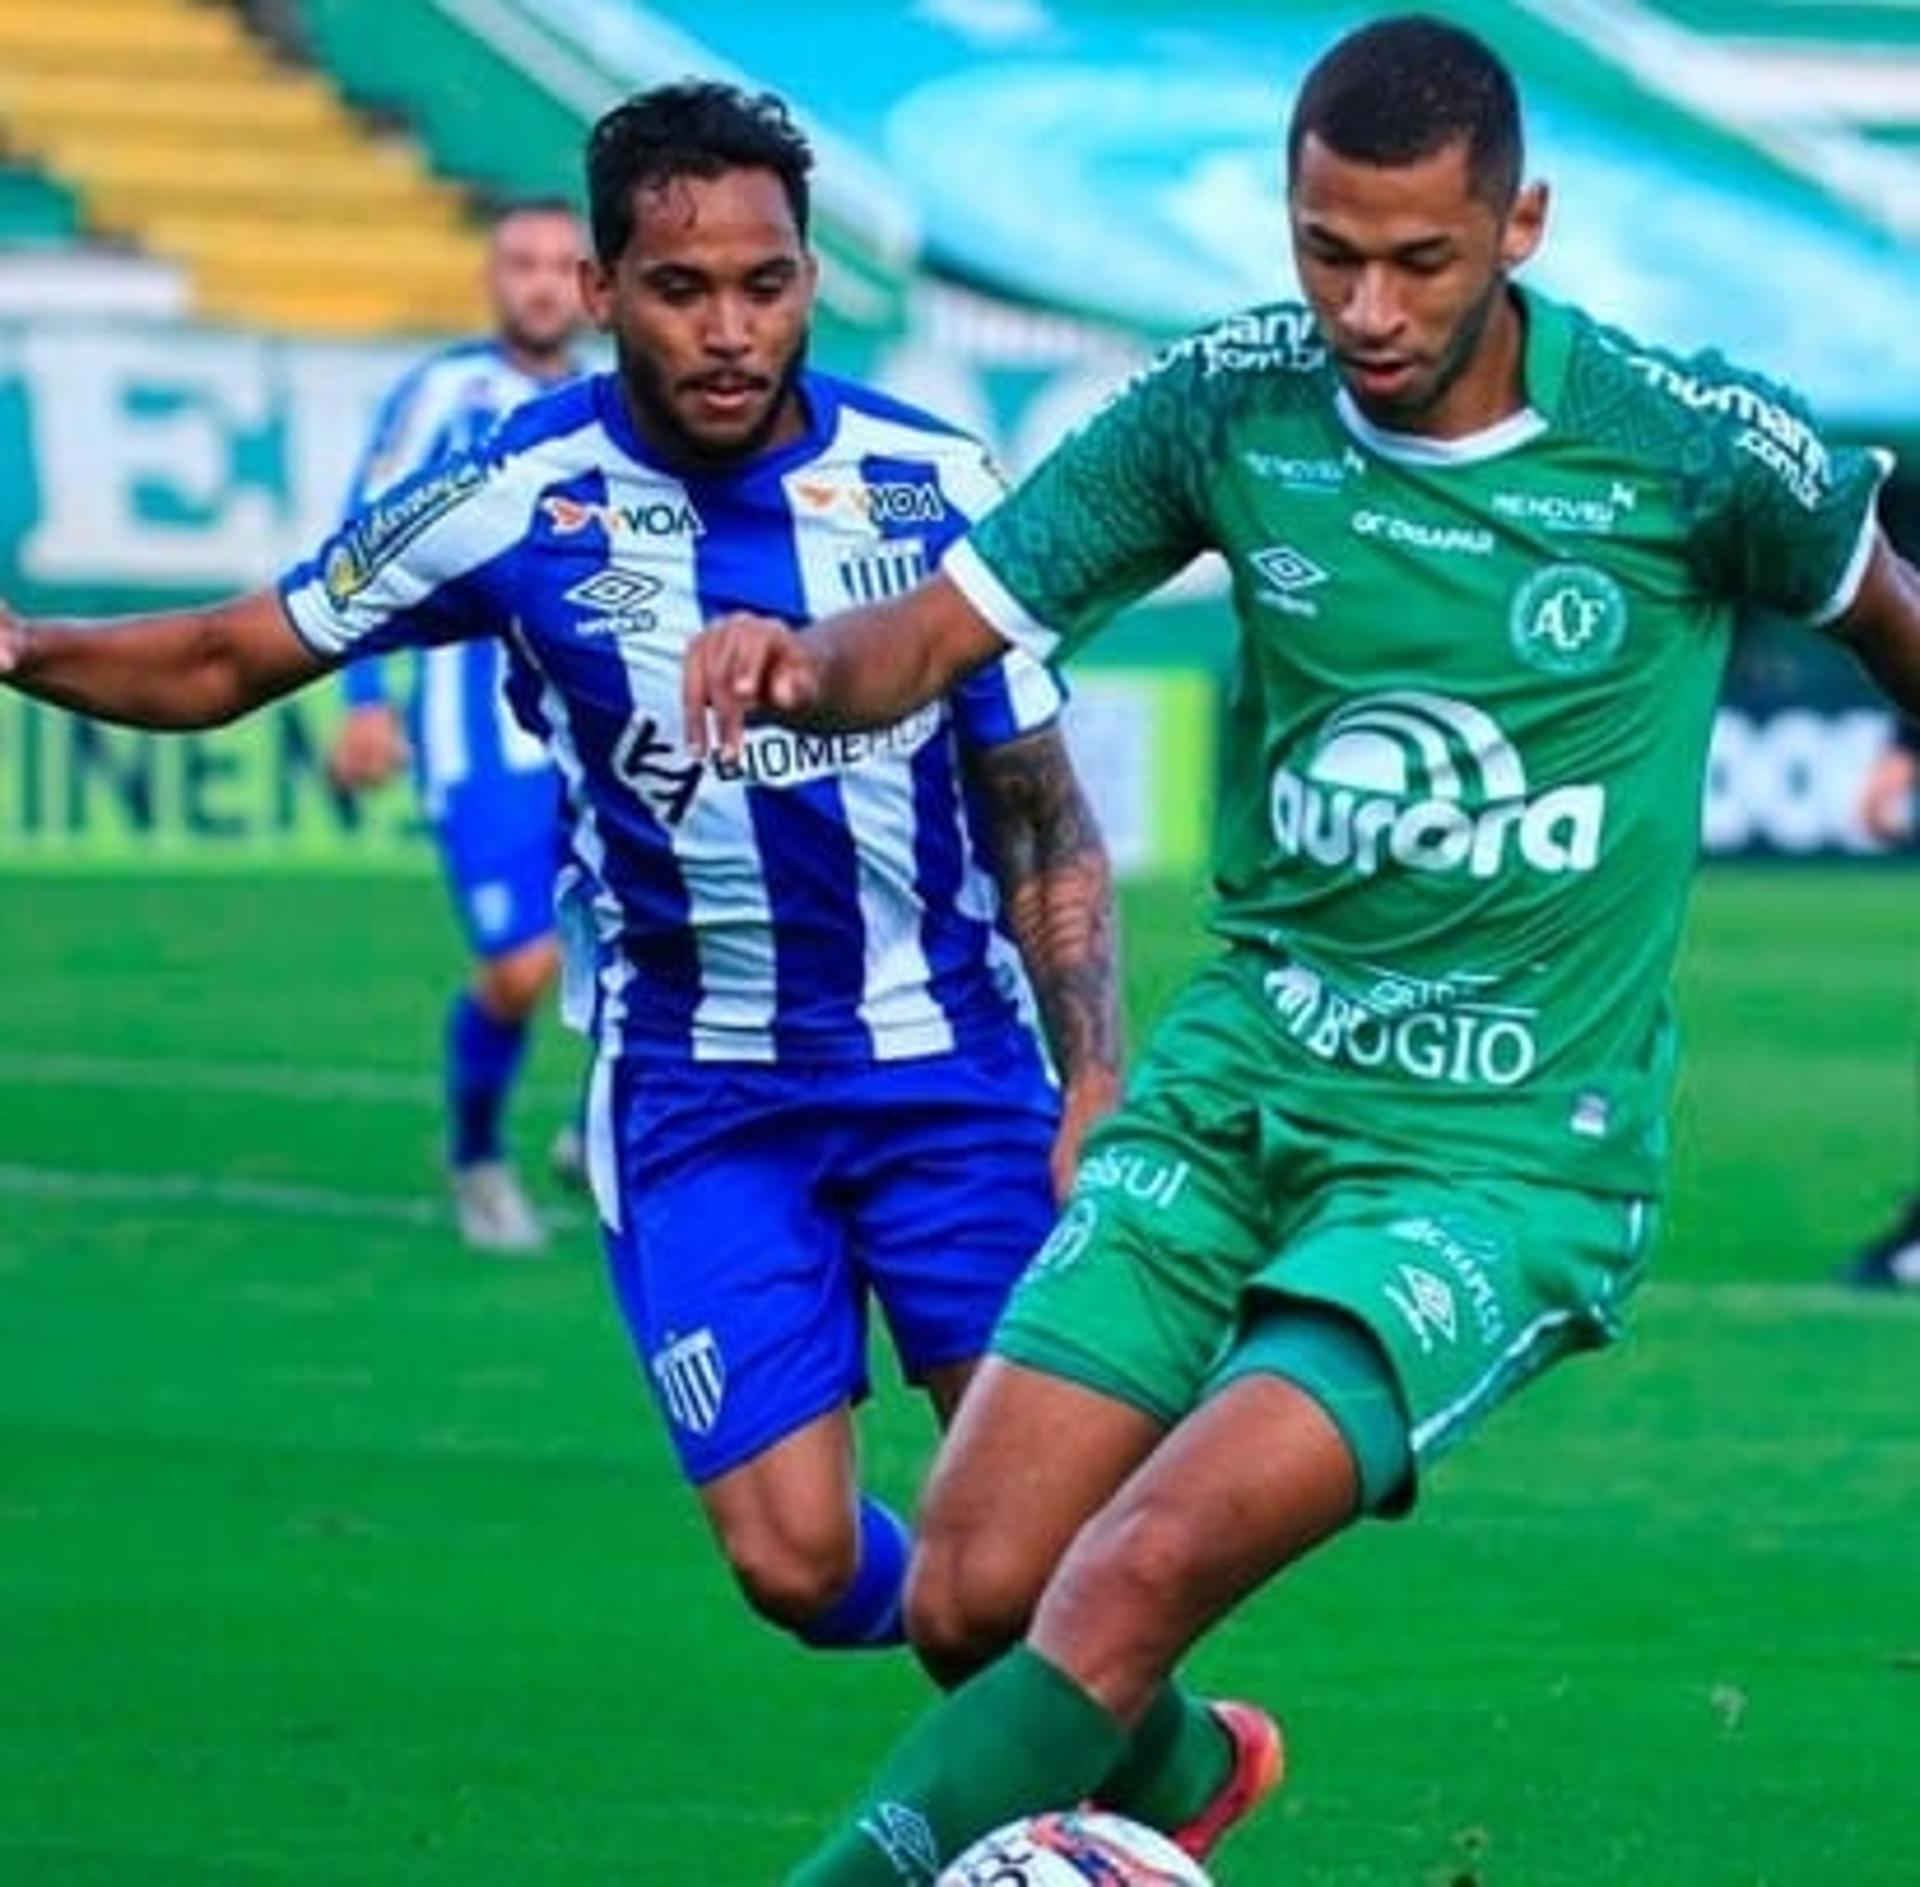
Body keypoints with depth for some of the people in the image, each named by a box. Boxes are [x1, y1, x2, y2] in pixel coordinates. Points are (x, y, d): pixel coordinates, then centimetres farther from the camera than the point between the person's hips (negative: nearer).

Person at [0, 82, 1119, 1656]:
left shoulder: (934, 488, -7)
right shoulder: (522, 505, -9)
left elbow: (1042, 817, 2)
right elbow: (228, 662, 1)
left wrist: (1096, 1083, -7)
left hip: (949, 1067, 0)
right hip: (693, 1096, 0)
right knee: (797, 1560, -9)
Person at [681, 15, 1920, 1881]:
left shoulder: (1693, 450, -11)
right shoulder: (1229, 403, -4)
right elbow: (938, 630, -3)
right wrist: (799, 662, -26)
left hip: (1506, 1149, -4)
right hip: (1238, 1080, 4)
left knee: (1138, 1580, -24)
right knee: (968, 1600, -2)